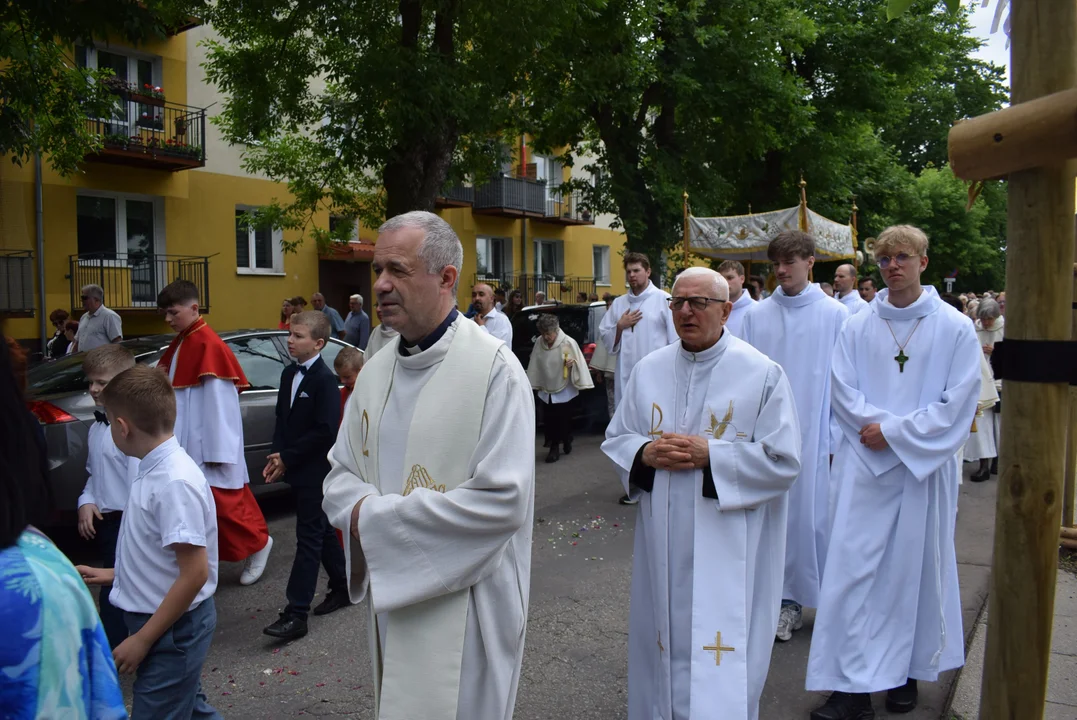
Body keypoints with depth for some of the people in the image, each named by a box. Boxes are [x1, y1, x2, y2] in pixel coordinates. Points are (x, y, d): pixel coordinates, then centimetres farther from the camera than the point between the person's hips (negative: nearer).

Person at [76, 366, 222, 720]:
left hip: (173, 627, -9)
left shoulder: (176, 481, -27)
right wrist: (113, 573, 20)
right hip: (167, 621, 9)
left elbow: (194, 573, -26)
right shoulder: (155, 469, 1)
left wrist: (142, 639, -20)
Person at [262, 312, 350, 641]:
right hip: (296, 469, 8)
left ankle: (296, 614, 0)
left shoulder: (325, 379, -16)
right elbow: (282, 418, 14)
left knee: (309, 538, -4)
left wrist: (287, 458, -15)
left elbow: (325, 431, -20)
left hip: (315, 471, -8)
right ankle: (341, 588, 32)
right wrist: (277, 456, 0)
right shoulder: (289, 374, 10)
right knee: (322, 530, 18)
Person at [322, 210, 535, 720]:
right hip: (390, 594, 6)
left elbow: (503, 501, -23)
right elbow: (341, 473, 10)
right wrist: (364, 511, -14)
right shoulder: (375, 370, 5)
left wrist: (376, 518, -18)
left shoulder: (493, 367, -16)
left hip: (462, 605, -6)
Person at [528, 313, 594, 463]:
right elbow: (535, 365, 6)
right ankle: (554, 447, 14)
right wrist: (535, 385, 8)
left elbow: (579, 362, -9)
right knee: (549, 420, 4)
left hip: (565, 390, -4)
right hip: (546, 390, 4)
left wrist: (572, 362, -31)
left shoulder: (568, 343, -15)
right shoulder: (539, 343, -3)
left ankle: (566, 441, 28)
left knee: (564, 420, 3)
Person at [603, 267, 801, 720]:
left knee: (719, 670, 3)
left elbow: (784, 461, -10)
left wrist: (709, 454, -18)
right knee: (665, 644, 15)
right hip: (663, 542, 4)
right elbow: (615, 439, 10)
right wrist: (645, 453, -11)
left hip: (727, 548, -4)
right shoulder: (649, 370, 4)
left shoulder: (763, 374, -7)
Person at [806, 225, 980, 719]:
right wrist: (880, 424, -14)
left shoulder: (955, 328, -1)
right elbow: (843, 391, 2)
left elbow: (957, 403, -6)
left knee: (915, 566, 8)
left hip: (926, 467, -1)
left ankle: (907, 670, 27)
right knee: (853, 567, -2)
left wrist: (894, 432, -12)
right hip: (864, 465, 1)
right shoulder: (857, 327, 5)